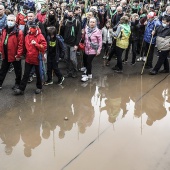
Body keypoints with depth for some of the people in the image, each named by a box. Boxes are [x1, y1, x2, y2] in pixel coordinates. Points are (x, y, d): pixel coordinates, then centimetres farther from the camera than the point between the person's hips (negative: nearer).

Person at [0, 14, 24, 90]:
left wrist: (18, 55, -19)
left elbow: (20, 44, -18)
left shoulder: (18, 32, -16)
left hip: (15, 55, -6)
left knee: (17, 70, 11)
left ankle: (17, 83, 28)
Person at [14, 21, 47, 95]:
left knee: (38, 74, 13)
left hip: (37, 58, -4)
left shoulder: (40, 36, -12)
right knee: (26, 74, 6)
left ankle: (39, 87, 31)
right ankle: (21, 89, 9)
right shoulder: (27, 36, 4)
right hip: (28, 58, 4)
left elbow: (44, 47, -18)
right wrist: (26, 54, 14)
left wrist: (36, 44, -25)